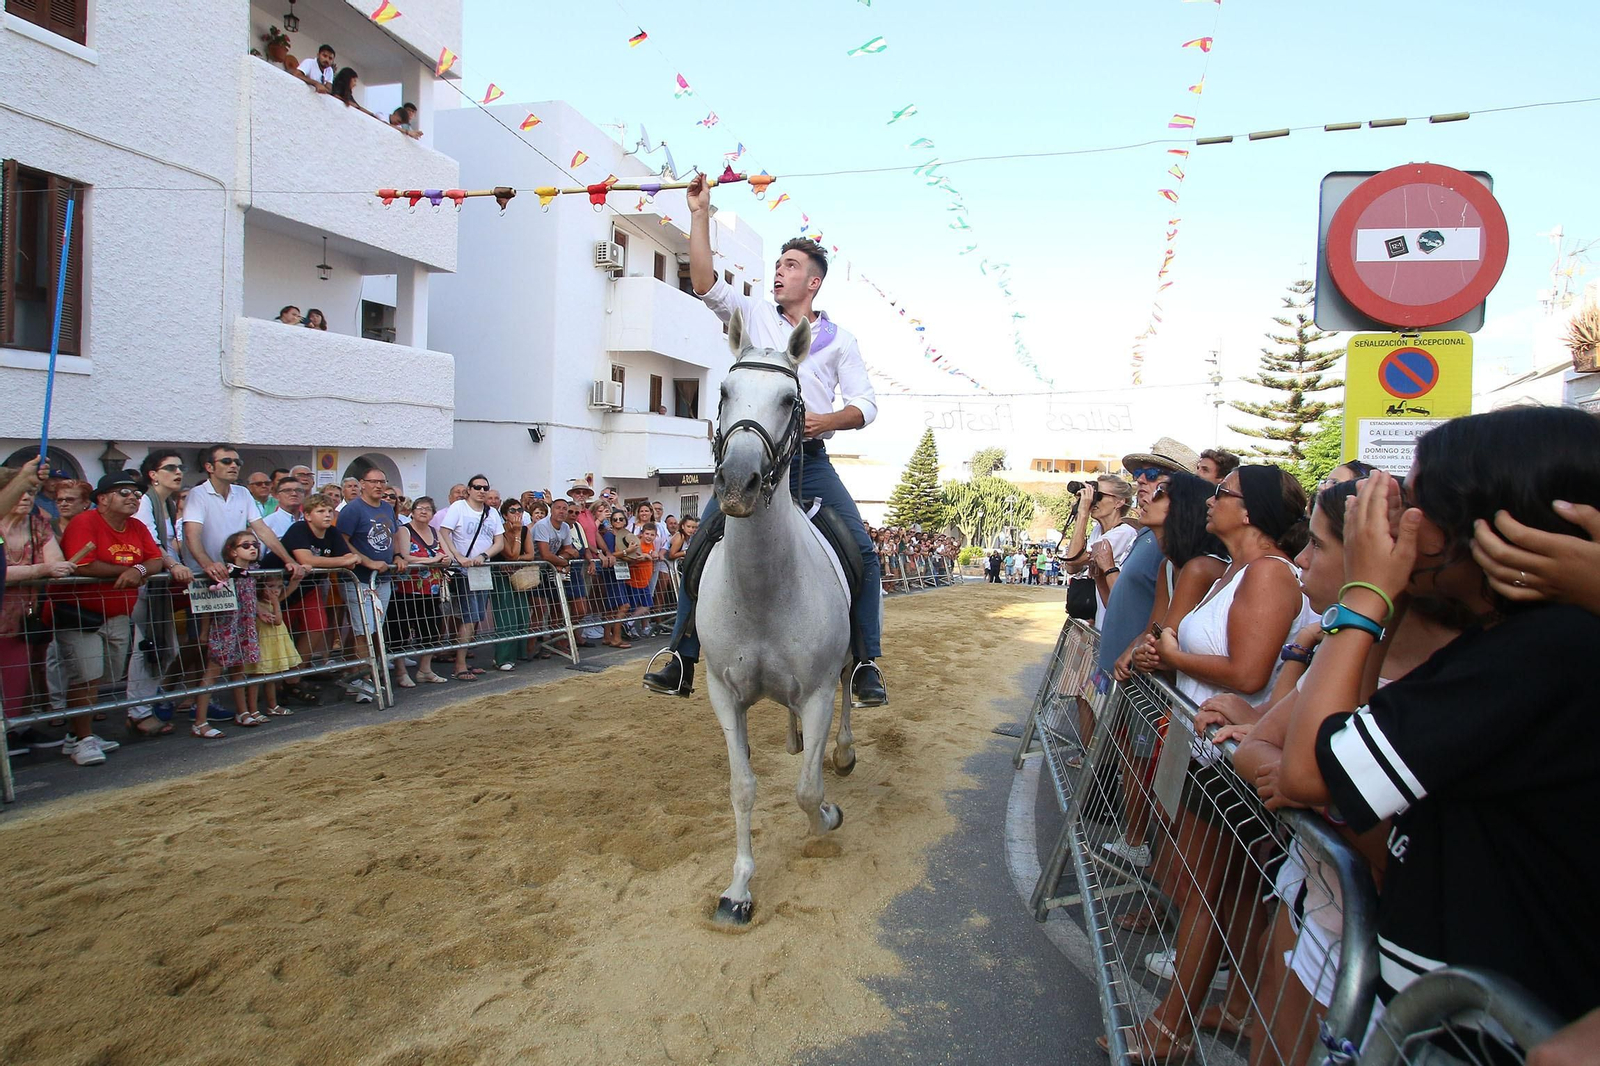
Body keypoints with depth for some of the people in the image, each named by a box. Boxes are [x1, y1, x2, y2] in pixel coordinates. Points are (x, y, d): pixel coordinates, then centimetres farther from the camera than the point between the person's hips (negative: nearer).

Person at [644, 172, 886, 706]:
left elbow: (866, 404, 6)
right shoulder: (754, 316, 14)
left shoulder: (838, 338, 12)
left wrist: (827, 420, -14)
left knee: (863, 554, -12)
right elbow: (705, 283, 1)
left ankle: (866, 666, -2)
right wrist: (700, 214, -1)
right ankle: (681, 663, 2)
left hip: (809, 461, 0)